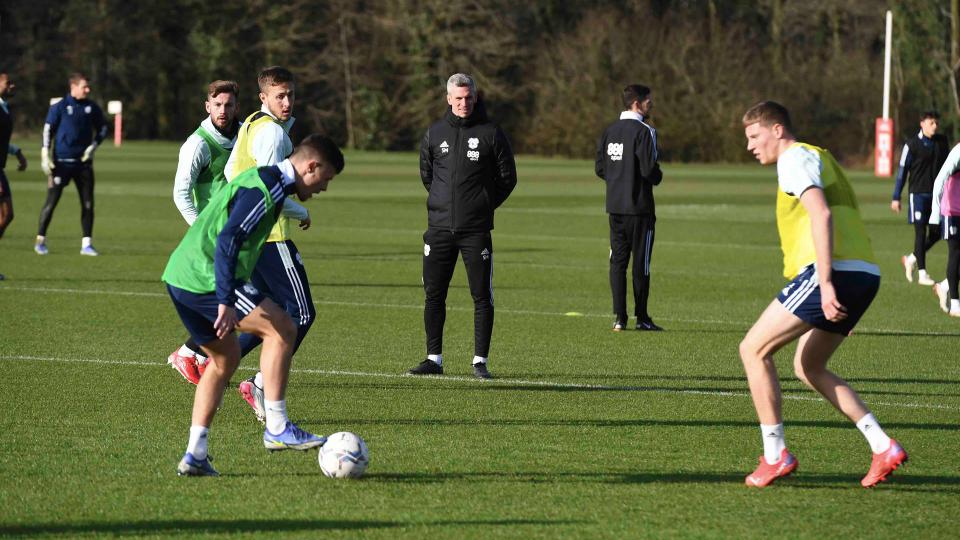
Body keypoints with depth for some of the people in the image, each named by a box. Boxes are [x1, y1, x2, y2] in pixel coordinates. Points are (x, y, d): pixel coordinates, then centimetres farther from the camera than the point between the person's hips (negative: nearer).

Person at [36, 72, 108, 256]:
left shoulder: (92, 107, 6)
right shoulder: (59, 107, -4)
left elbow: (102, 129, 18)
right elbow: (48, 130, -3)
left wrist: (93, 146, 2)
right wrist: (45, 157, -8)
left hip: (83, 161, 4)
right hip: (61, 162, -4)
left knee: (88, 203, 1)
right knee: (51, 201, -4)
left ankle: (87, 244, 7)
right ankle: (40, 240, 8)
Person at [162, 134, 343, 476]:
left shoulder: (264, 181, 19)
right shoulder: (264, 189, -14)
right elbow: (227, 242, -25)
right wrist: (226, 302, -28)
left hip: (180, 277, 11)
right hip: (205, 278, -11)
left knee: (226, 358, 19)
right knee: (282, 329, -9)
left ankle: (195, 454, 16)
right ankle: (277, 429, -6)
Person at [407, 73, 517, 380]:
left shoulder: (490, 133, -1)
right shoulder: (435, 133, 7)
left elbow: (507, 177, 5)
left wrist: (485, 204, 4)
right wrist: (444, 201, 14)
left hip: (476, 229, -3)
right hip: (439, 227, 3)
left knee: (482, 296, -2)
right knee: (433, 294, 4)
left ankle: (480, 361, 3)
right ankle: (434, 359, 11)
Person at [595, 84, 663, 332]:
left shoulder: (609, 131, 8)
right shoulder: (643, 131, -13)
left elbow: (600, 168, 9)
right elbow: (649, 169, -19)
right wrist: (657, 177, 2)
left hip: (615, 206, 6)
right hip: (640, 207, -6)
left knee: (618, 261, 7)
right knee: (641, 262, 2)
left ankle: (619, 317, 2)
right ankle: (641, 317, 6)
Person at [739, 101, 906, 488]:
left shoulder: (795, 158, -3)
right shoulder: (818, 157, 27)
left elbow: (822, 214, -18)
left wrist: (825, 282, -24)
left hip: (835, 272, -10)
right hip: (864, 274, 10)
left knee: (753, 349, -1)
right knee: (808, 367, 19)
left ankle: (775, 456, -3)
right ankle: (883, 447, 7)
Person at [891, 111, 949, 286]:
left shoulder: (942, 142, 8)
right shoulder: (912, 144, -5)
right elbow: (902, 171, -2)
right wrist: (896, 198, -4)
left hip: (936, 195, 5)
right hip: (918, 194, -5)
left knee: (936, 232, 5)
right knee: (921, 232, -5)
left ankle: (912, 258, 26)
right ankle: (922, 273, -2)